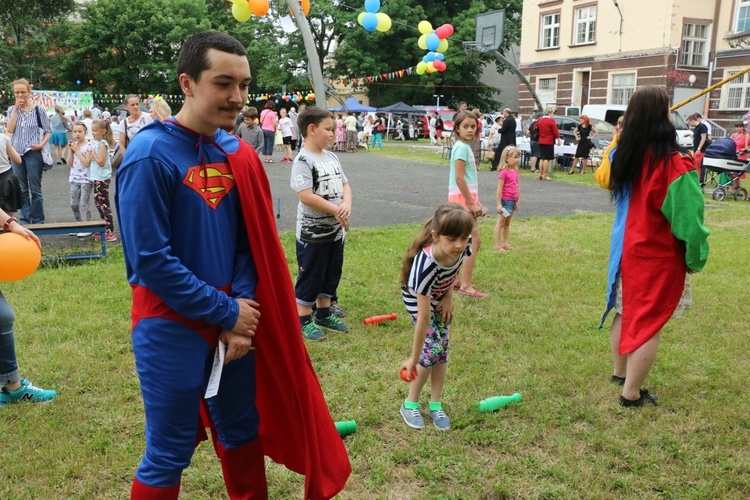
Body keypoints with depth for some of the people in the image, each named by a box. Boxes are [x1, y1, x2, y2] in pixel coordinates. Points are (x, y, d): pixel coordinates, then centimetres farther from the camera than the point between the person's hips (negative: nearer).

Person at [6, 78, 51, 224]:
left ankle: (38, 221, 11)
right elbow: (9, 129, -7)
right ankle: (24, 220, 17)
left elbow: (48, 131, 1)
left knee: (35, 189, 2)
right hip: (16, 153, 3)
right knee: (21, 189, 9)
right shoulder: (11, 109, 6)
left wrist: (41, 144, -15)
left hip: (33, 153, -3)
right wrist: (16, 109, -8)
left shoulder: (38, 110, -1)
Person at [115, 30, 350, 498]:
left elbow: (250, 242, 4)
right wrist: (226, 311, -13)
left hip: (235, 320, 6)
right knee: (169, 453, 7)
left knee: (243, 431, 19)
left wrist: (242, 313, -7)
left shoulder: (236, 152, 2)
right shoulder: (151, 154, -16)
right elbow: (150, 259, -19)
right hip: (172, 326, -5)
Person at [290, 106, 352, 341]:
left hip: (336, 230, 8)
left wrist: (347, 204, -11)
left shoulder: (331, 157, 9)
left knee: (331, 274, 18)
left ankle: (324, 314, 34)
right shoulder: (303, 161, -17)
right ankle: (303, 320, 16)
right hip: (312, 232, -8)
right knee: (310, 276, 3)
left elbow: (344, 185, 11)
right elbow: (306, 196, -24)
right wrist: (336, 210, -19)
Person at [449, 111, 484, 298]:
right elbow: (459, 178, -21)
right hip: (462, 197, -10)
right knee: (474, 240, -8)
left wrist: (476, 201, 18)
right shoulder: (461, 147, -15)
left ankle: (456, 279, 23)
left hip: (466, 197, 10)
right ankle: (465, 285, -5)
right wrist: (472, 203, -19)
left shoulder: (465, 146, 14)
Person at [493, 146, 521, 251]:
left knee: (507, 224, 15)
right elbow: (499, 189, -17)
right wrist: (499, 204, -18)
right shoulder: (504, 172, -17)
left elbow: (518, 186, 13)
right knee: (501, 223, 0)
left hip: (513, 201, 8)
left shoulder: (515, 171, 7)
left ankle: (506, 243, 23)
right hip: (505, 201, -8)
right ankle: (497, 245, 6)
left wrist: (518, 201, 12)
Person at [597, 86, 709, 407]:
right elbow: (688, 219, -18)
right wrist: (695, 258, -3)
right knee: (649, 322, 3)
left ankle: (619, 373, 36)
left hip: (626, 247, 7)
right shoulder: (675, 164, -22)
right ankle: (631, 393, 11)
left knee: (626, 312, 20)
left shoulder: (622, 154, -2)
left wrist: (619, 139, 29)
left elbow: (606, 179, 21)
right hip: (659, 256, -7)